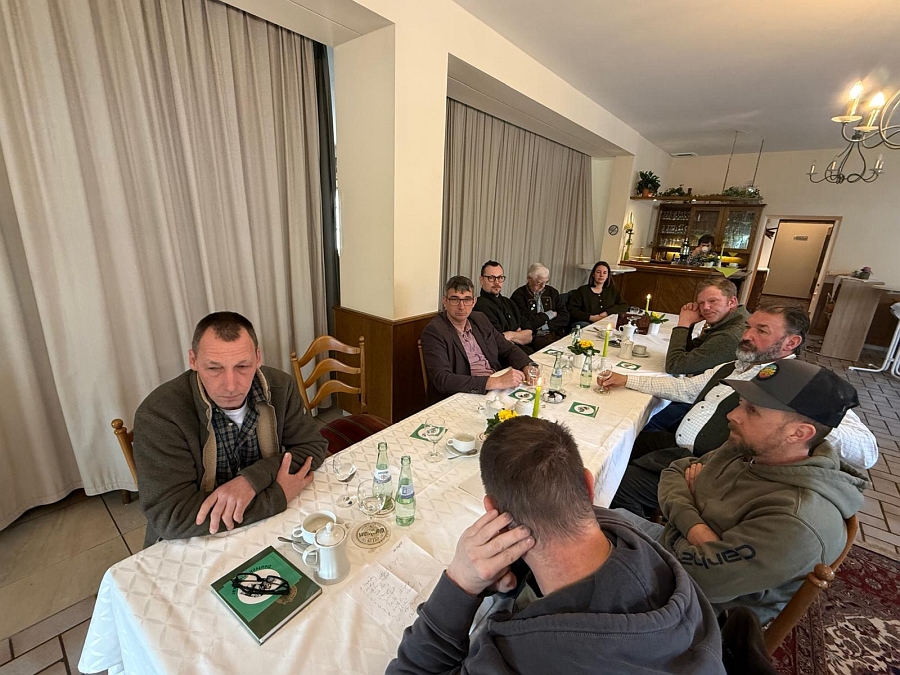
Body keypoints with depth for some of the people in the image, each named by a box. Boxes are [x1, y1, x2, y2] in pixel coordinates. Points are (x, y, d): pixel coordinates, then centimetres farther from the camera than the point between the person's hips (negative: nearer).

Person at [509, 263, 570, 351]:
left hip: (555, 334, 6)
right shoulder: (519, 295, -2)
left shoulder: (552, 292, 15)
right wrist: (549, 315, 0)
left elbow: (565, 317, 10)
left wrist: (547, 325, -7)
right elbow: (525, 324, -12)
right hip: (534, 338, -5)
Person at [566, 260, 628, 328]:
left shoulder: (612, 290, 19)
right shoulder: (582, 290, 8)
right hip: (585, 323, -3)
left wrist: (607, 312, -7)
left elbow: (624, 306, 11)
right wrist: (591, 317, -14)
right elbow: (572, 310, -1)